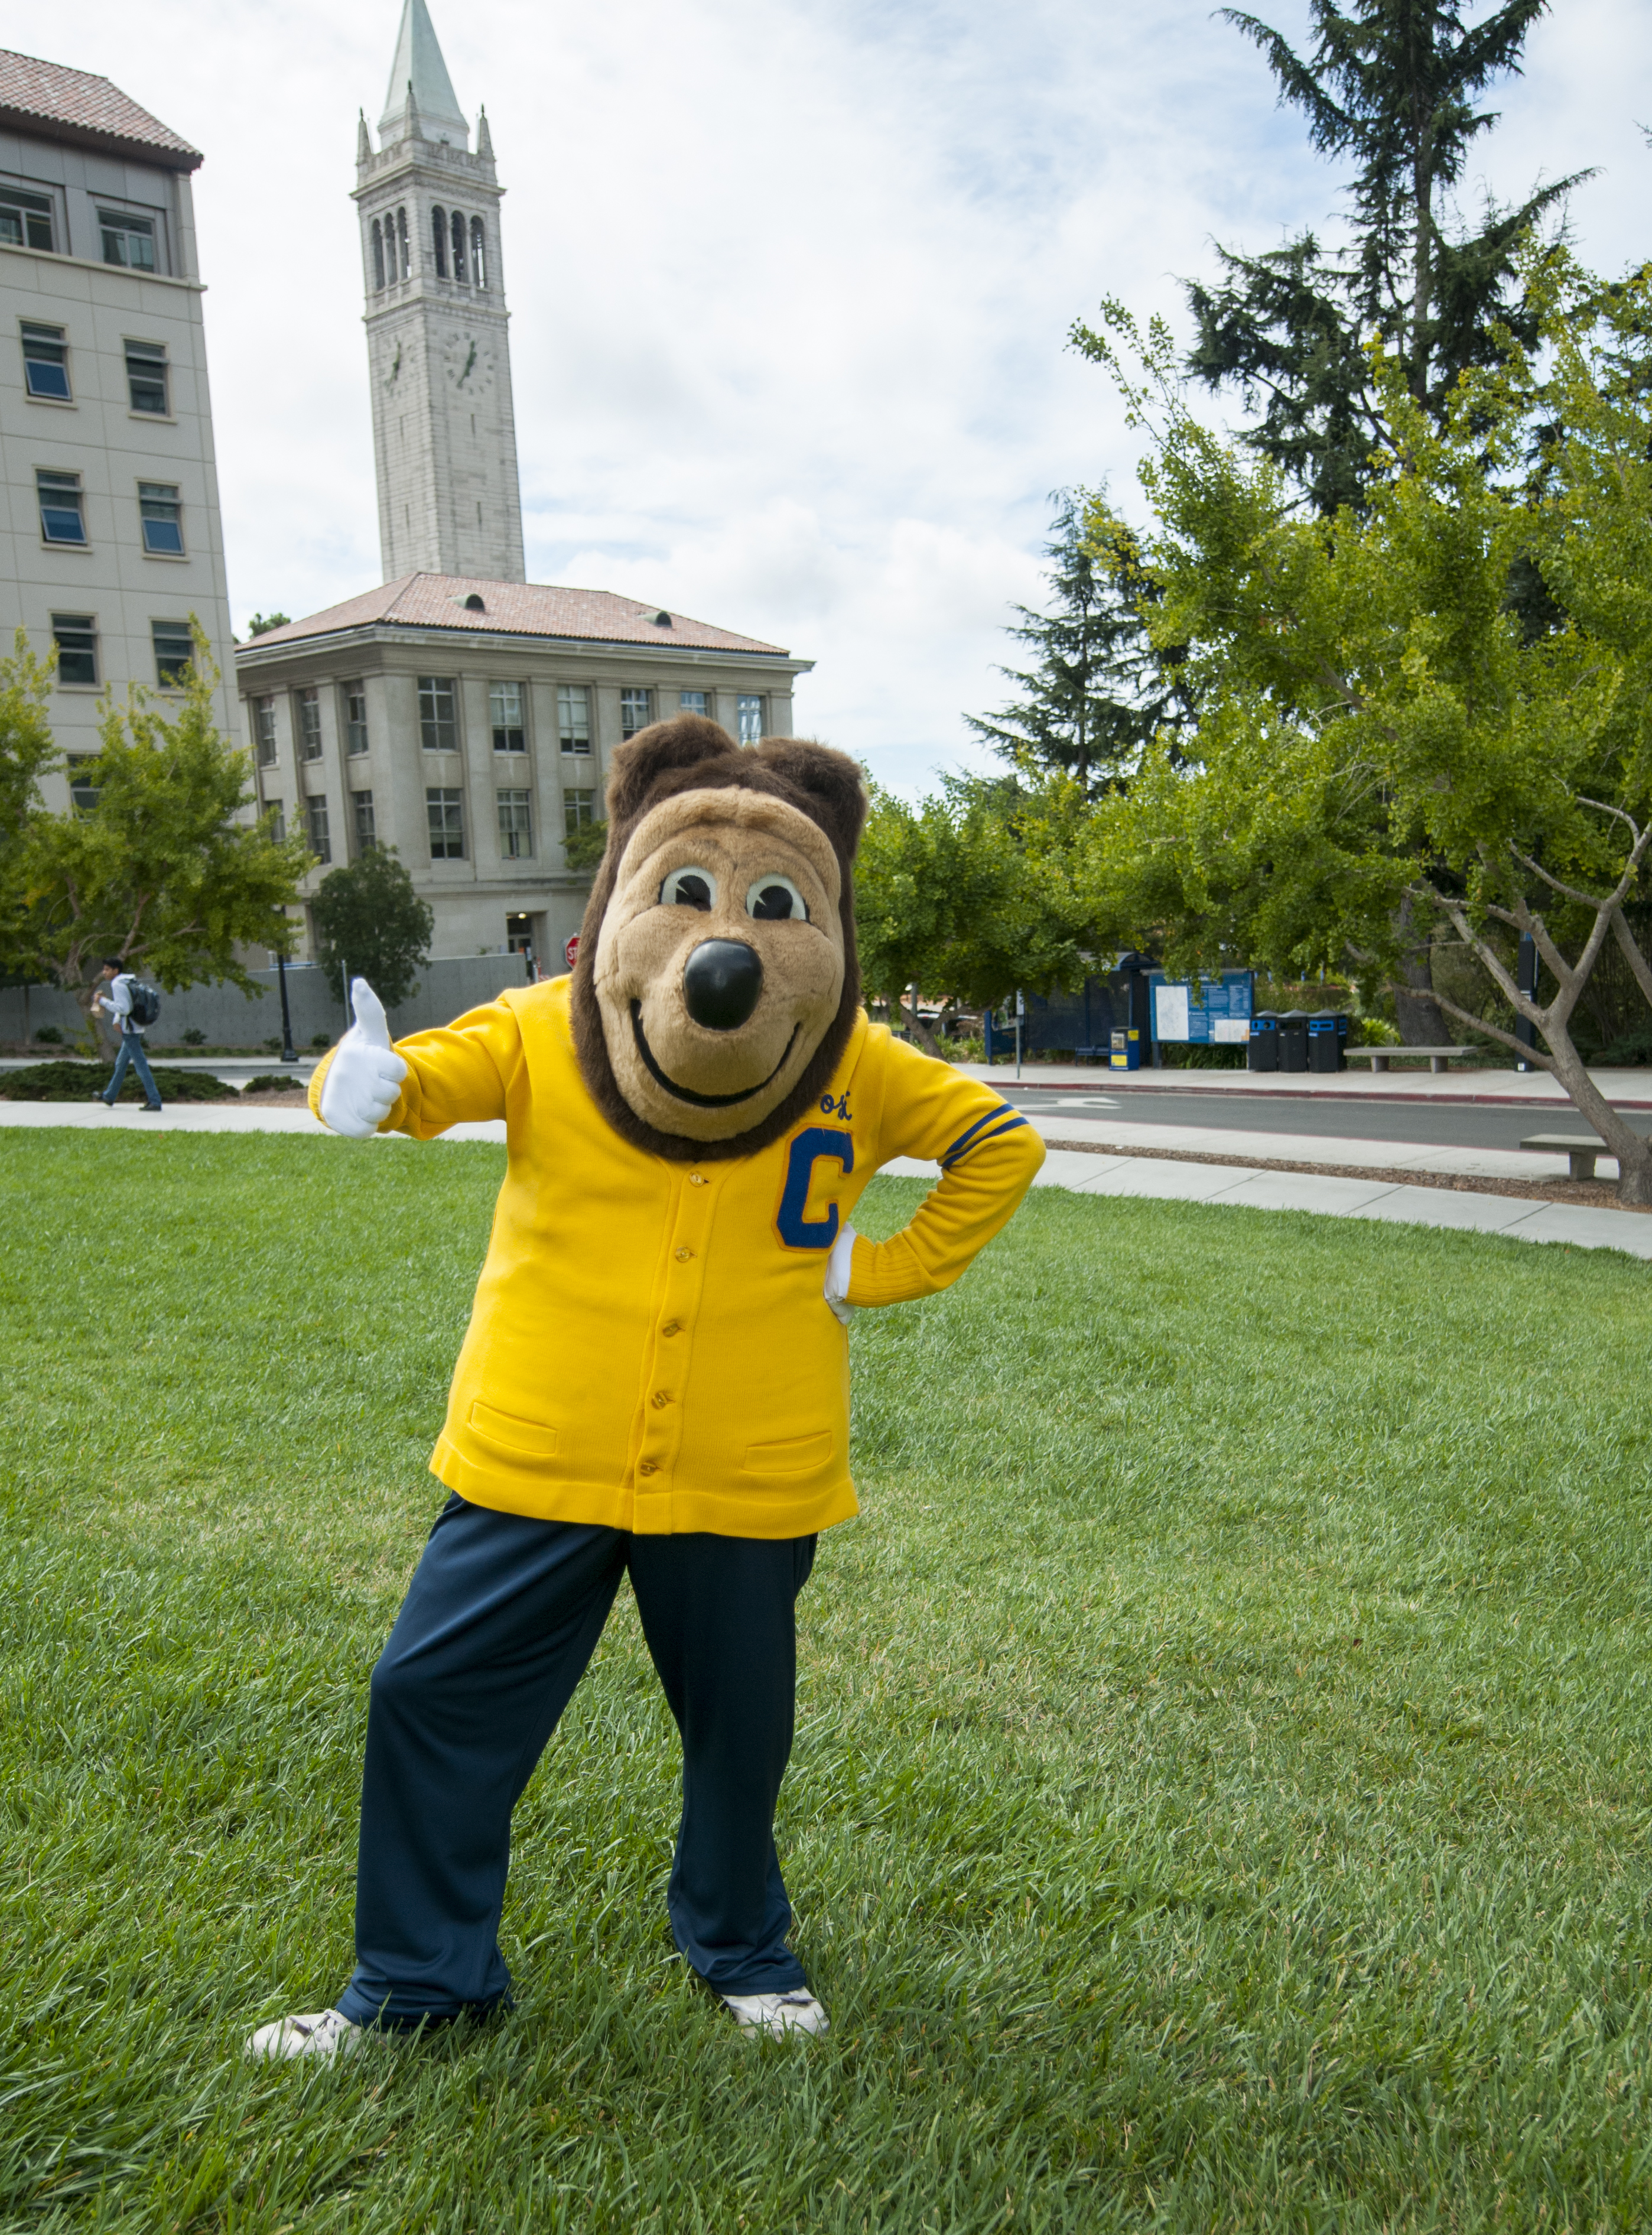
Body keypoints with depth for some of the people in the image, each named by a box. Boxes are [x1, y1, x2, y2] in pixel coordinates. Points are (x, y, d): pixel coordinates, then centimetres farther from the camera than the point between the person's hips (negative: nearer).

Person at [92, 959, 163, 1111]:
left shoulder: (118, 985, -14)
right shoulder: (128, 982, 15)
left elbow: (123, 1008, -22)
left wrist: (103, 1001, -15)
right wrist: (117, 1021, 8)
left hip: (130, 1032, -10)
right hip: (136, 1030, 10)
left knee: (141, 1066, -9)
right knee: (120, 1064, 20)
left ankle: (155, 1101, -10)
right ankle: (109, 1097, 32)